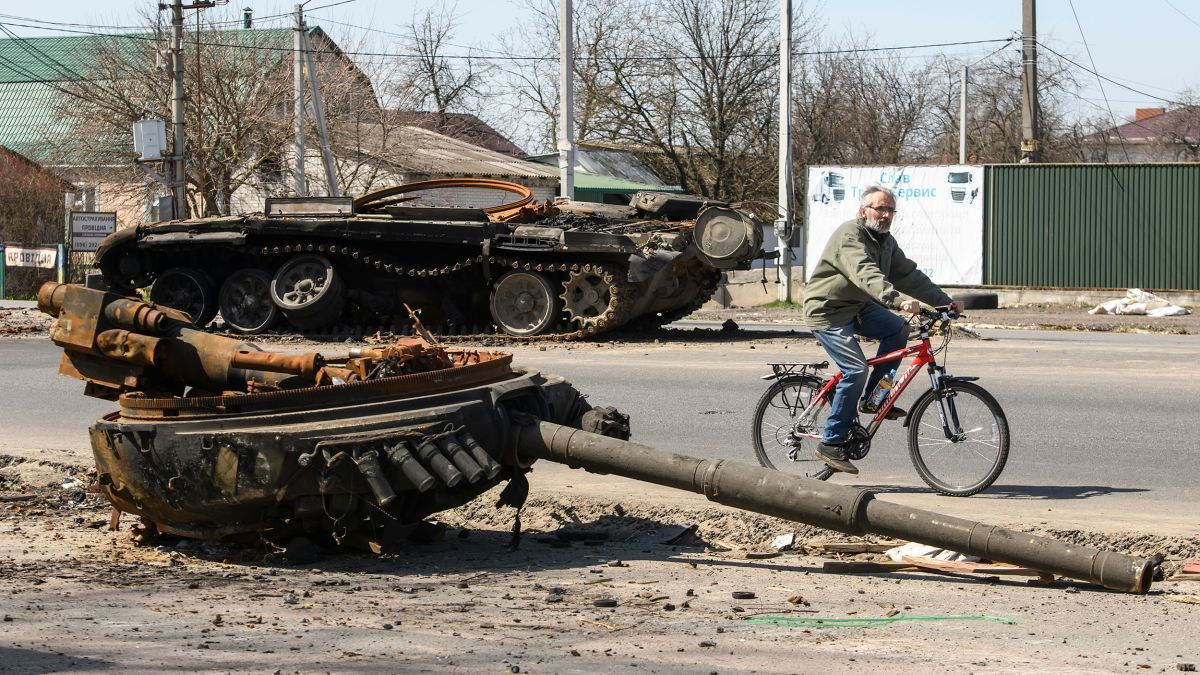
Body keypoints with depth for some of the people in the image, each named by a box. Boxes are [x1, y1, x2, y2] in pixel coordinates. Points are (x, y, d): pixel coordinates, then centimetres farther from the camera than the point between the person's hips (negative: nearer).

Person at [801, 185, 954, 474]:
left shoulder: (886, 241, 8)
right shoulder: (849, 235, -22)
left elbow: (909, 275, 7)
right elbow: (867, 274, -38)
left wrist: (944, 301, -3)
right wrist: (898, 301, -51)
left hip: (858, 307, 9)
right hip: (827, 311, -9)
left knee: (898, 330, -9)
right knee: (856, 369, -19)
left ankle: (871, 398, 3)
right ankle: (831, 443, -11)